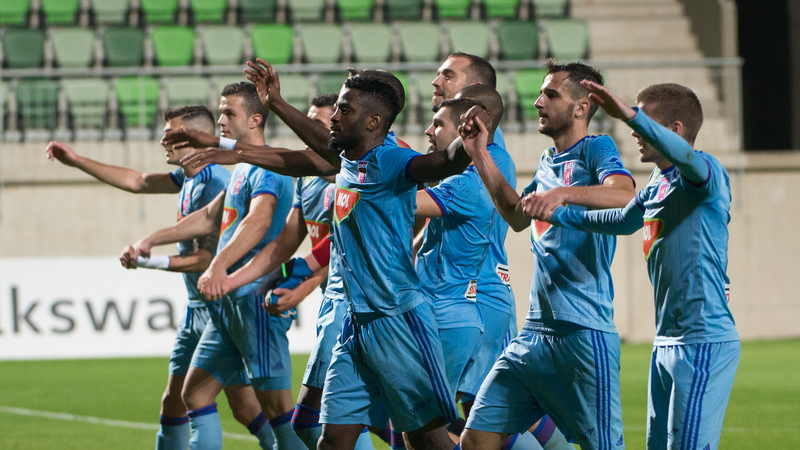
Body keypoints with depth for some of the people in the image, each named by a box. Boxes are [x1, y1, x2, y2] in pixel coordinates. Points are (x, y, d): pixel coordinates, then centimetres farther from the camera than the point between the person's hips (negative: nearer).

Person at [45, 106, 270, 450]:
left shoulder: (215, 184, -19)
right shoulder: (188, 178, 10)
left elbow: (205, 257, -22)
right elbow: (138, 182, 23)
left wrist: (150, 261, -19)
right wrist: (76, 161, 24)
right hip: (197, 307, 10)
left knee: (244, 407, -12)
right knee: (173, 401, 11)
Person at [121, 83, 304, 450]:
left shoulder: (266, 169, -13)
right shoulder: (242, 168, 19)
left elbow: (257, 223, -31)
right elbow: (210, 217, 31)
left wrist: (219, 266, -45)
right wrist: (152, 240, 30)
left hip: (257, 299, -10)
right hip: (229, 302, 10)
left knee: (275, 405, -11)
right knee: (195, 393, 10)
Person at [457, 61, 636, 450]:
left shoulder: (596, 149, -5)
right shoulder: (547, 161, 19)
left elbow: (624, 195, -25)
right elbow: (518, 217, 32)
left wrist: (563, 194, -38)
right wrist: (480, 155, 26)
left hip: (584, 332, -8)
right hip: (535, 330, 8)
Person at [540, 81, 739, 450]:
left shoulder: (707, 173, -11)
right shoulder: (657, 183, 15)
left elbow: (683, 155, -36)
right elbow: (625, 221, 35)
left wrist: (629, 115, -46)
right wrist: (559, 215, 38)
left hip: (704, 341, -9)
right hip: (666, 342, 9)